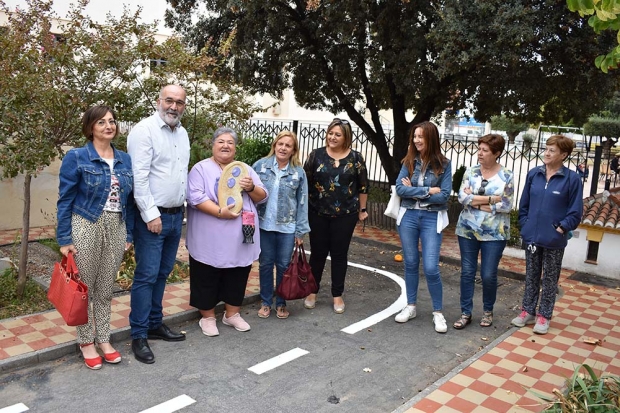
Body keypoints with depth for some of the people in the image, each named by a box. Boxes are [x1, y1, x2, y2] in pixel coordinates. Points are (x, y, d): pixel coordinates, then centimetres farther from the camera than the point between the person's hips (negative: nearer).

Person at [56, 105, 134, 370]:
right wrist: (64, 239, -10)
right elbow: (65, 200, -7)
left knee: (106, 289, 14)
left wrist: (129, 234, 9)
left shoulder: (125, 160, 7)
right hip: (86, 228, -4)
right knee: (84, 289, 7)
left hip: (116, 229, 4)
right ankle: (86, 342, 23)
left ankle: (104, 339, 28)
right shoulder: (76, 157, -7)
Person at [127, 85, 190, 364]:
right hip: (152, 216, -7)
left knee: (162, 274, 15)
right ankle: (139, 336, 8)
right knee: (146, 276, -2)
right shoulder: (144, 130, -11)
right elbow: (139, 177, -17)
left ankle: (155, 324, 27)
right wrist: (151, 215, -18)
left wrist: (180, 209, 11)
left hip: (176, 215, 7)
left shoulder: (182, 133, 13)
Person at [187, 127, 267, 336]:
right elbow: (195, 197, -14)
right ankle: (208, 317, 24)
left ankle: (232, 314, 31)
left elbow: (262, 197, 10)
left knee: (237, 278, 14)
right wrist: (220, 212, -22)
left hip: (240, 239, 4)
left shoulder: (245, 169, 12)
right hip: (210, 240, -4)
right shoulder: (201, 168, -3)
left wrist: (251, 188, -11)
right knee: (207, 279, 7)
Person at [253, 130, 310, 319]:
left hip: (287, 227, 0)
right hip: (264, 225, 0)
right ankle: (266, 302, 26)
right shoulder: (260, 165, -2)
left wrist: (301, 231, -2)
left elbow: (302, 203, 1)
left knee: (284, 265, 9)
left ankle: (281, 303, 25)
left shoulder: (299, 172, 0)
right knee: (265, 264, 10)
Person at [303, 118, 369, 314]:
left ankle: (337, 295, 20)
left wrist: (362, 209, 6)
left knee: (339, 254, 8)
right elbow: (305, 182, 3)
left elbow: (363, 186, 4)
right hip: (318, 213, 1)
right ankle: (312, 291, 26)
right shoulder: (316, 155, -2)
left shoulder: (355, 157, -3)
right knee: (317, 252, 9)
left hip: (345, 214, 0)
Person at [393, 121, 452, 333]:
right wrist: (427, 191, -15)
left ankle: (438, 312, 12)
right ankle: (410, 306, 26)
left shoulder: (443, 164, -5)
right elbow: (400, 188, -9)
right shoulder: (409, 161, 2)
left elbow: (443, 196, -11)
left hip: (432, 219, -3)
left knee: (431, 268, -6)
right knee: (411, 263, 12)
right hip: (408, 216, 3)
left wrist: (414, 191, -9)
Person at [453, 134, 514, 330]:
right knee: (467, 272, 7)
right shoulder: (470, 172, 2)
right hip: (468, 230, 2)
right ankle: (466, 313, 18)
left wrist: (474, 200, -11)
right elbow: (462, 197, -9)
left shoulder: (507, 176, -4)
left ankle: (488, 311, 27)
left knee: (488, 275, 3)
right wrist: (491, 199, -15)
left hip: (494, 234, -2)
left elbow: (506, 205, -11)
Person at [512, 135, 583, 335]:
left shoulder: (572, 178, -9)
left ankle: (544, 316, 22)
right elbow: (524, 204, 9)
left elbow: (575, 211, -5)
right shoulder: (533, 174, 1)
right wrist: (524, 225, 3)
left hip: (554, 240, -3)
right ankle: (528, 311, 28)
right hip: (532, 236, 4)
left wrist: (562, 228, -11)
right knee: (531, 276, 15)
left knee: (550, 279, 10)